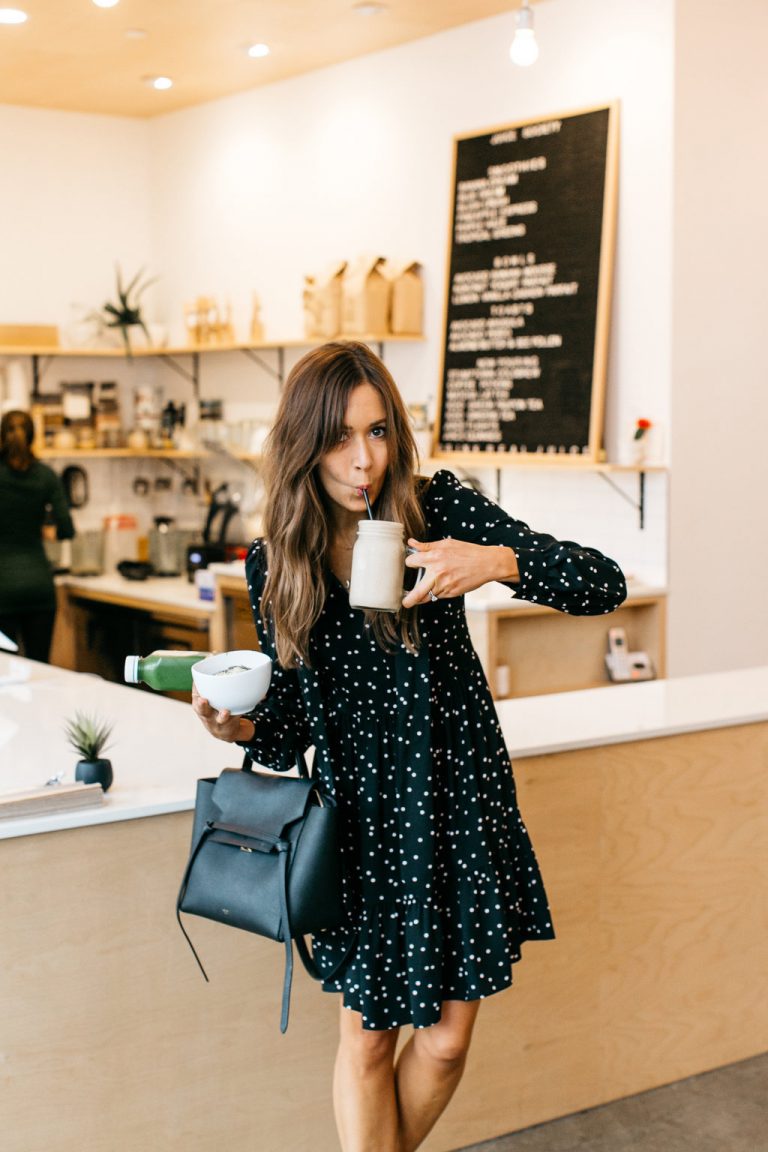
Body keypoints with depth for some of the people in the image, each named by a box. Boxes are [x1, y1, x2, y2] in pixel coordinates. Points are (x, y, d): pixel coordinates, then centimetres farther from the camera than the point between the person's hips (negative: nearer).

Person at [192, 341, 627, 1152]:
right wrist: (242, 728, -20)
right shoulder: (275, 563, -3)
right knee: (367, 1040, 8)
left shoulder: (438, 508, -9)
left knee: (445, 1039, 10)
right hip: (362, 816, 1)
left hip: (460, 800, 0)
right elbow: (291, 727, 2)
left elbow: (605, 585, -14)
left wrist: (499, 561, -31)